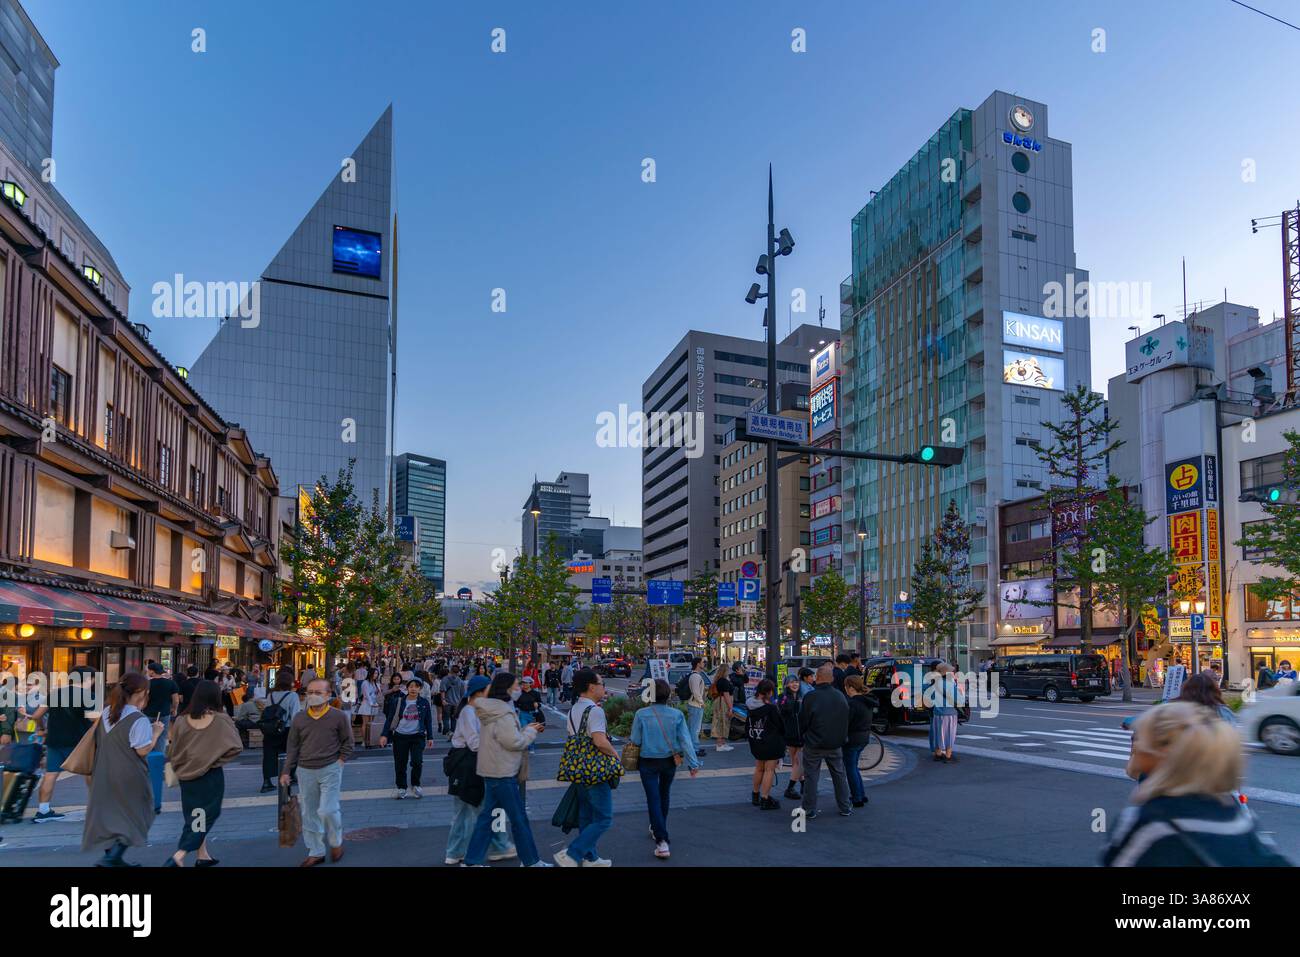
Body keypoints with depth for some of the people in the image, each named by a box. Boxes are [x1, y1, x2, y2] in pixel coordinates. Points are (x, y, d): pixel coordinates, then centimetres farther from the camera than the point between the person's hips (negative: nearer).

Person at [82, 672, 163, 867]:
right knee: (132, 818, 7)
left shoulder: (106, 713, 5)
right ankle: (112, 857, -3)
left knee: (109, 816, 17)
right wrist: (156, 733, -6)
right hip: (129, 777, -7)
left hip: (104, 776, 7)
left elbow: (98, 741, 15)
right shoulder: (139, 720, -19)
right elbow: (143, 750, -19)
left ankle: (113, 859, 25)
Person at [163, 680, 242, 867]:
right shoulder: (221, 720, -15)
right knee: (206, 816, 7)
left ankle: (203, 855, 26)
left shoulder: (182, 720, -7)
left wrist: (179, 768, 17)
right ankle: (179, 856, -5)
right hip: (211, 776, -4)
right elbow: (235, 748, -17)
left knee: (195, 815, 19)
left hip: (187, 776, 4)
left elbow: (172, 752, 0)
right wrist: (217, 759, -2)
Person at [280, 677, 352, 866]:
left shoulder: (339, 716, -6)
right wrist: (287, 771, 5)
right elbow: (292, 747, 8)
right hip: (305, 771, 4)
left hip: (330, 770, -4)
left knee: (327, 810, -10)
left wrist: (340, 761, -6)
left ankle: (336, 842, 18)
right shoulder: (299, 718, 2)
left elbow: (347, 743, 3)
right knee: (309, 814, 9)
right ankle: (316, 852, 22)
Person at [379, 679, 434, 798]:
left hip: (418, 736, -1)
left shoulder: (424, 703, 2)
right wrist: (384, 735, -6)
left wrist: (429, 737, 6)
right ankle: (401, 788, 22)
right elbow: (390, 719, 1)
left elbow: (428, 721, 8)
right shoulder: (399, 702, 0)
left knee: (417, 761, -13)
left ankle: (415, 785, 11)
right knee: (400, 764, 4)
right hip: (400, 736, 1)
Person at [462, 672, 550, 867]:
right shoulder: (503, 713, -21)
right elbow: (514, 742, -21)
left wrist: (525, 729, 9)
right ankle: (531, 861, 13)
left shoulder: (491, 710, 10)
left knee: (487, 815, 13)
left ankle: (472, 860, 16)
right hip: (503, 773, -10)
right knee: (519, 819, 2)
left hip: (491, 771, 10)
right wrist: (531, 732, -6)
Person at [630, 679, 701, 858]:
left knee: (653, 799, 0)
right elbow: (685, 740, -11)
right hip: (670, 761, 3)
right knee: (664, 796, 23)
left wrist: (629, 738, 12)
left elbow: (635, 741, -10)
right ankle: (658, 829, 41)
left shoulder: (641, 714, -16)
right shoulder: (677, 715, -11)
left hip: (648, 762, -3)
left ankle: (662, 841, -11)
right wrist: (693, 763, -6)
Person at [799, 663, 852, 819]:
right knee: (839, 775, 16)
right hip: (835, 744, 4)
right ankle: (844, 808, 22)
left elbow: (802, 721, -8)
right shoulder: (841, 697, -1)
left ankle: (809, 811, 9)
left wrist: (803, 737, 8)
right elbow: (846, 721, 11)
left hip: (814, 744, -4)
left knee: (811, 776, 5)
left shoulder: (810, 697, -16)